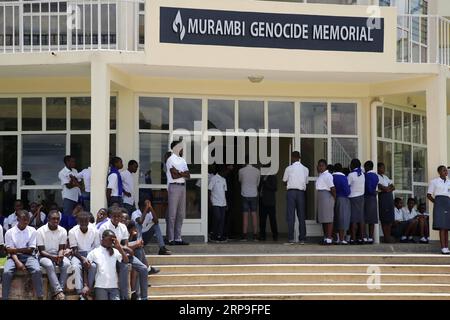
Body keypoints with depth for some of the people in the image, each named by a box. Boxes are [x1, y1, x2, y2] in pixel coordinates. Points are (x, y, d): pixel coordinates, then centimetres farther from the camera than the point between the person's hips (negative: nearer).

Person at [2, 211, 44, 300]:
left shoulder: (32, 231, 5)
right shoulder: (9, 232, 3)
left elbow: (30, 250, 0)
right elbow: (11, 251, -5)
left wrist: (16, 250, -8)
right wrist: (18, 262, -21)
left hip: (28, 256, 0)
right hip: (14, 257, 0)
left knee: (37, 270, -31)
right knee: (6, 272, -31)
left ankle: (40, 297, -27)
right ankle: (4, 298, -24)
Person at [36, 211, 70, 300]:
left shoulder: (63, 231, 0)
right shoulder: (40, 231, -8)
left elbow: (61, 248, -1)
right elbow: (41, 251, -11)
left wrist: (60, 256, -24)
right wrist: (52, 257, -28)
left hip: (58, 255, 3)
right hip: (45, 256, -3)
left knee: (66, 264, -30)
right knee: (49, 265, -37)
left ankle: (57, 292, -26)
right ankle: (59, 292, -40)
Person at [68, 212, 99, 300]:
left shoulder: (94, 231, -4)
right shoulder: (73, 232, -8)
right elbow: (74, 250, -10)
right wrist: (83, 259, -29)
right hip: (78, 254, -1)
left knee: (94, 266, -33)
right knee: (76, 266, -34)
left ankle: (86, 287, -24)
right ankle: (81, 294, -38)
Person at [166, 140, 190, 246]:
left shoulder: (182, 160, 19)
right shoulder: (171, 159, -4)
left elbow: (188, 175, 9)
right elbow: (174, 176, -13)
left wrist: (179, 173, -7)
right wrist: (183, 174, 0)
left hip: (183, 186, 8)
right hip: (174, 186, -8)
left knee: (181, 213, 7)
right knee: (172, 214, -6)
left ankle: (178, 238, 11)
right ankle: (170, 239, -5)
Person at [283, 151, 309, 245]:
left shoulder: (289, 168, -2)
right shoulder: (305, 169, 7)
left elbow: (284, 181, 7)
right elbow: (306, 182, 11)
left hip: (291, 192, -3)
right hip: (301, 192, 3)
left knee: (291, 216, -3)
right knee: (301, 216, 7)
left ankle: (291, 239, -8)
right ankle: (302, 239, 6)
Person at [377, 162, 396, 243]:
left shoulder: (385, 177, 23)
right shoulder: (377, 177, -5)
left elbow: (393, 187, 15)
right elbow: (382, 188, -16)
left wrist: (388, 188, -4)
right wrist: (390, 188, 2)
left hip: (389, 197, 9)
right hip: (383, 197, -9)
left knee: (390, 218, 6)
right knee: (385, 218, -9)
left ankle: (388, 236, 9)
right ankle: (386, 237, -8)